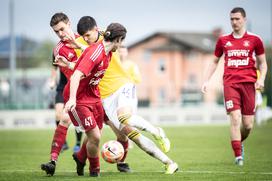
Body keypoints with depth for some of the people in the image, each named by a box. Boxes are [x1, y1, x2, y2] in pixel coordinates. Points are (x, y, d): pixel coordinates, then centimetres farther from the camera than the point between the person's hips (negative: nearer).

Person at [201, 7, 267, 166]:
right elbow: (214, 62, 22)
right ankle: (238, 155, -12)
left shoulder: (254, 40, 6)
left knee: (248, 125, 0)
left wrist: (261, 79, -5)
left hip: (248, 83, 0)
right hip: (230, 83, 0)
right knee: (235, 118, -15)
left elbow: (263, 63, 11)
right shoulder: (223, 41, 11)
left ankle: (239, 142, 32)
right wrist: (206, 80, 12)